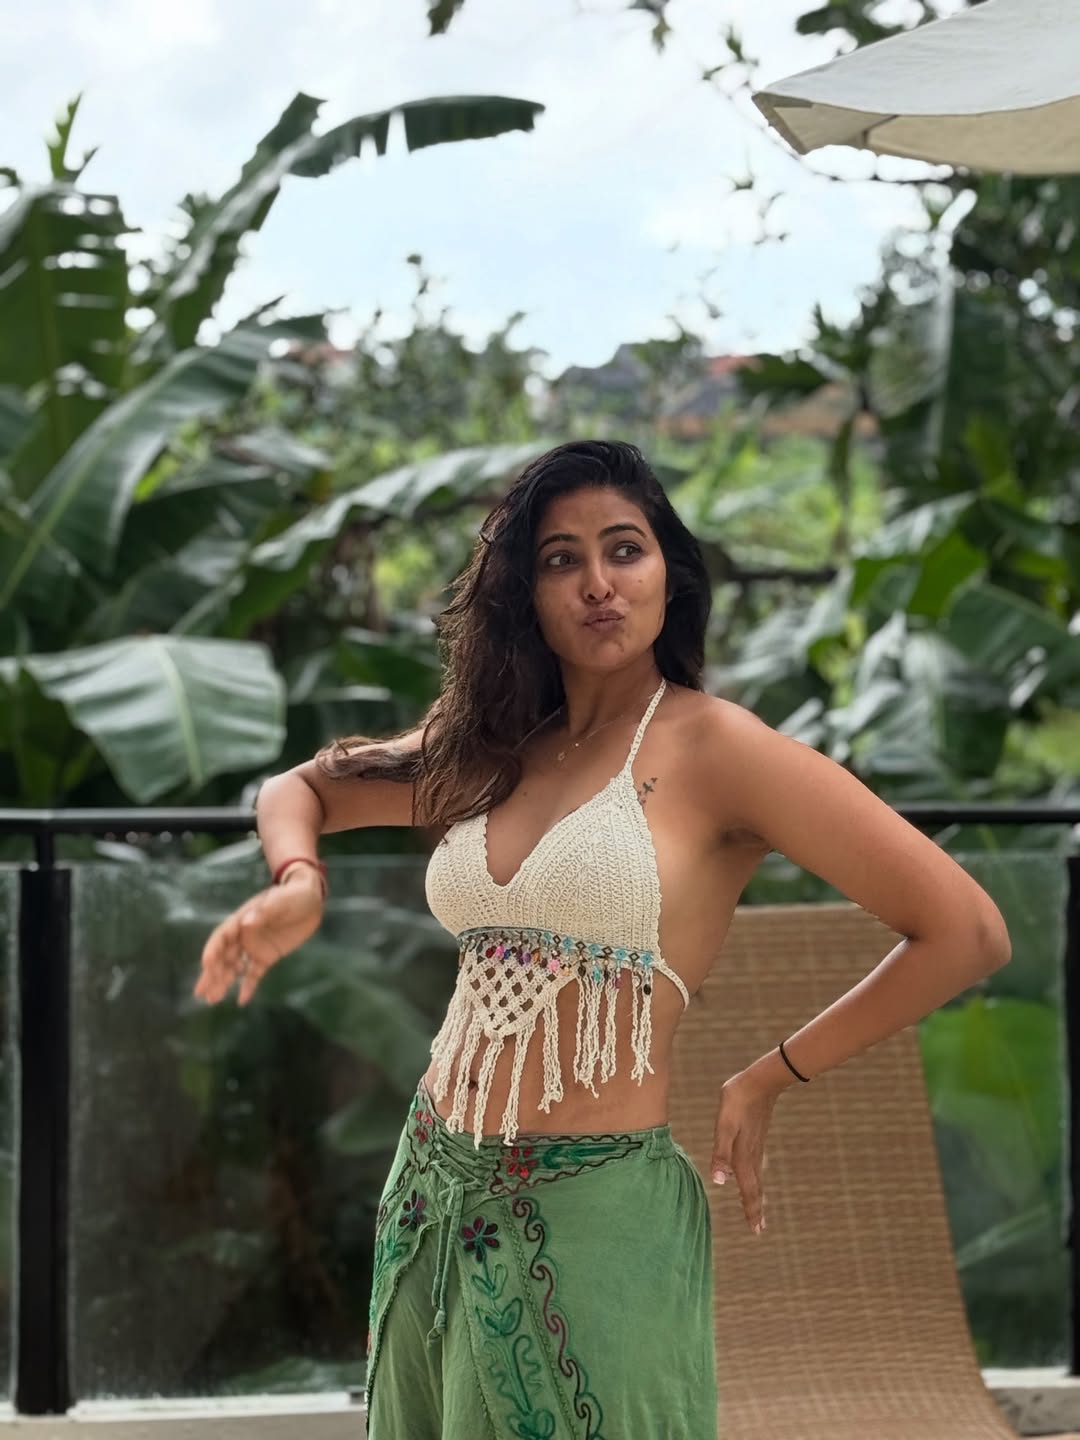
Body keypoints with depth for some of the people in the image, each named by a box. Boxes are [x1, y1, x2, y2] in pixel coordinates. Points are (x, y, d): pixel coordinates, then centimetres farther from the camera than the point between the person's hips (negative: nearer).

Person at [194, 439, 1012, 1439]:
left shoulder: (713, 748, -10)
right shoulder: (485, 752, 8)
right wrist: (299, 880, -1)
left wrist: (768, 1081, -6)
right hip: (438, 1198, 6)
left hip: (596, 1214, -6)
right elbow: (299, 788, 22)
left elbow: (967, 933, -14)